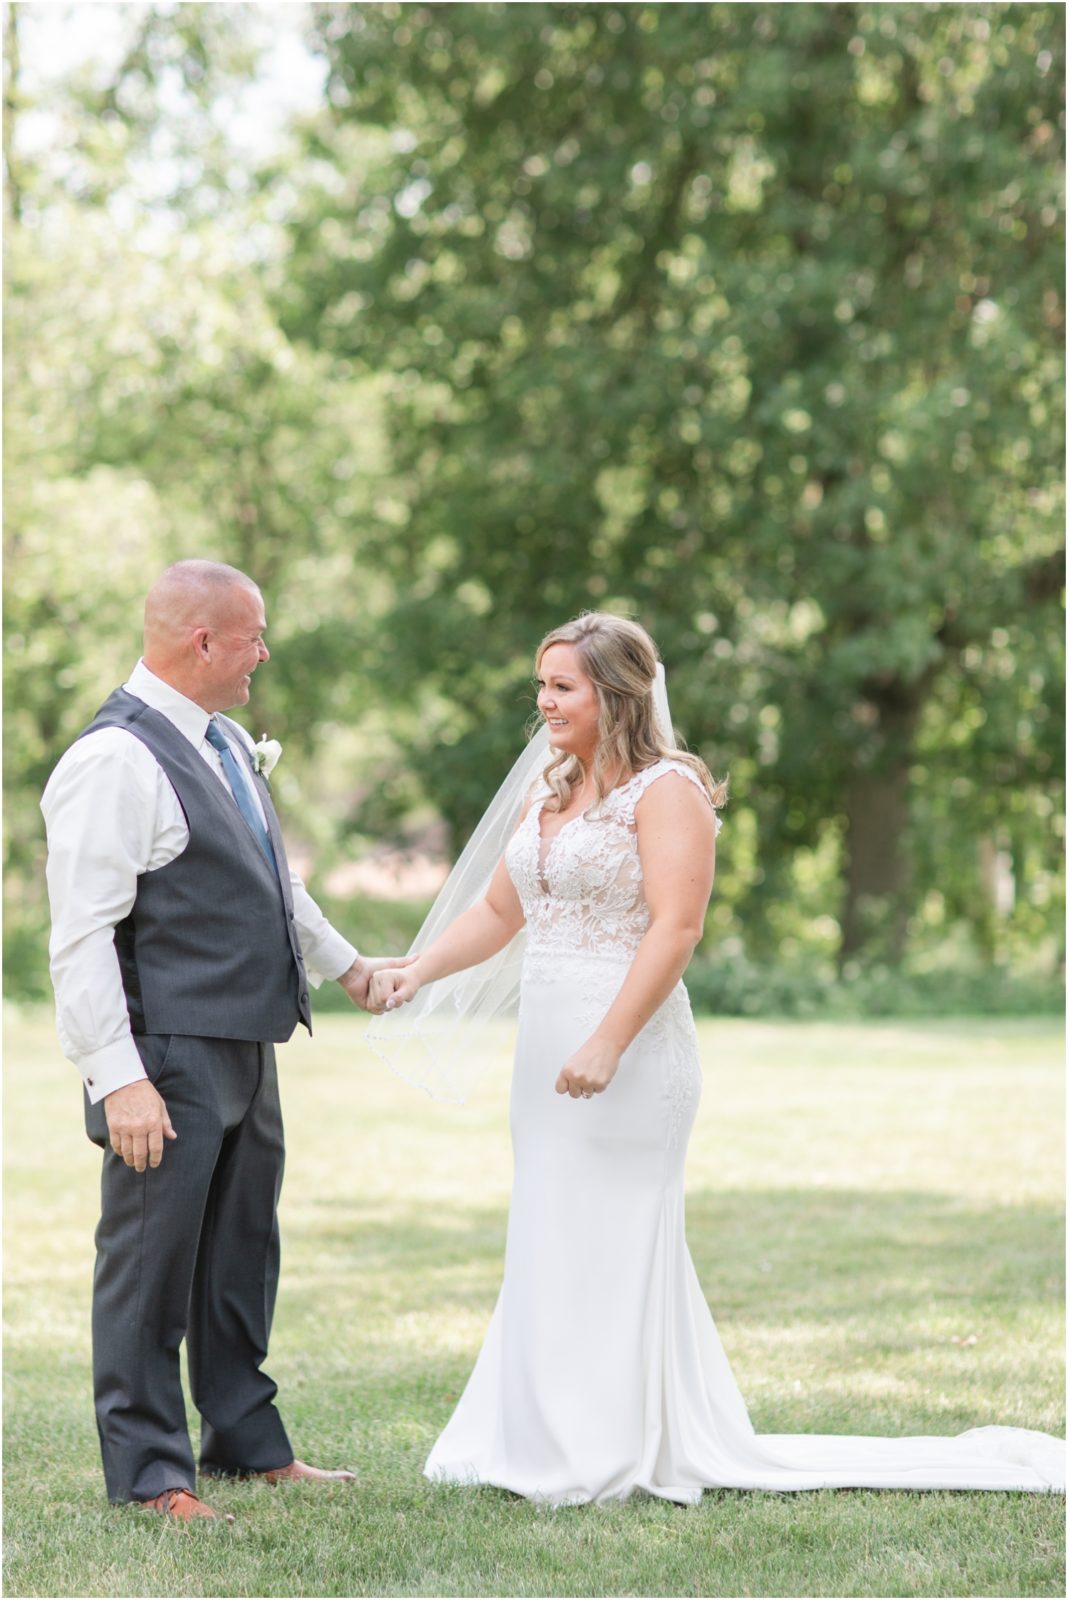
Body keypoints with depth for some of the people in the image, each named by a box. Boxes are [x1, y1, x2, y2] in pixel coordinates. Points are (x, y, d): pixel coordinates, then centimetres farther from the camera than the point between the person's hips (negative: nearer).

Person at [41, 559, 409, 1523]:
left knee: (241, 1254, 18)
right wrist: (118, 1079, -25)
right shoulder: (114, 762, -17)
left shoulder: (228, 744, 13)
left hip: (247, 1049, 10)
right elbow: (82, 938, -21)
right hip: (170, 1064, -9)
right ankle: (151, 1475, 7)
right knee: (151, 1263, -1)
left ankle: (249, 1443, 31)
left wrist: (344, 964, 37)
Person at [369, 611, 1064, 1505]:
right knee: (551, 1252, 10)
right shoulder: (552, 794, 16)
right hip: (549, 1050, 8)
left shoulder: (667, 791, -9)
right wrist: (416, 974, 5)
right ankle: (554, 1446, 18)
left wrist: (608, 1044, -25)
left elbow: (675, 929, -18)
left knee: (610, 1248, -4)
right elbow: (498, 913, 20)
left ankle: (606, 1460, 3)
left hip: (629, 1054, -8)